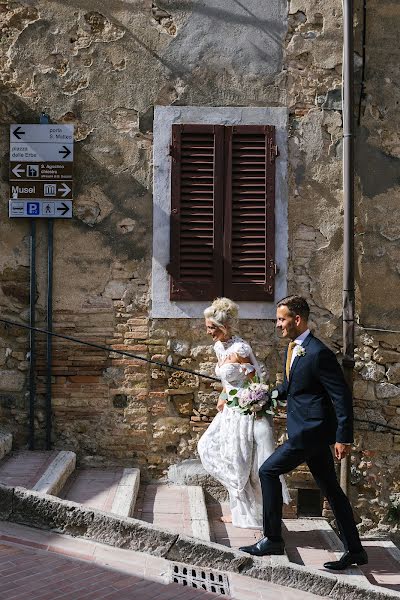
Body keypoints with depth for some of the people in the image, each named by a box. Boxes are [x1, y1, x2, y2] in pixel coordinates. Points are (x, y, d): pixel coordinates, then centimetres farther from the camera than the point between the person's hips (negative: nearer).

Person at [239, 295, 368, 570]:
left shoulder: (318, 353, -19)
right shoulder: (293, 349, 10)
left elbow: (342, 396, -18)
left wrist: (344, 437, -18)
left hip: (312, 429, -9)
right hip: (311, 429, 9)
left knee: (269, 471, -5)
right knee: (330, 488, 12)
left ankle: (273, 539, 4)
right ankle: (354, 550, 20)